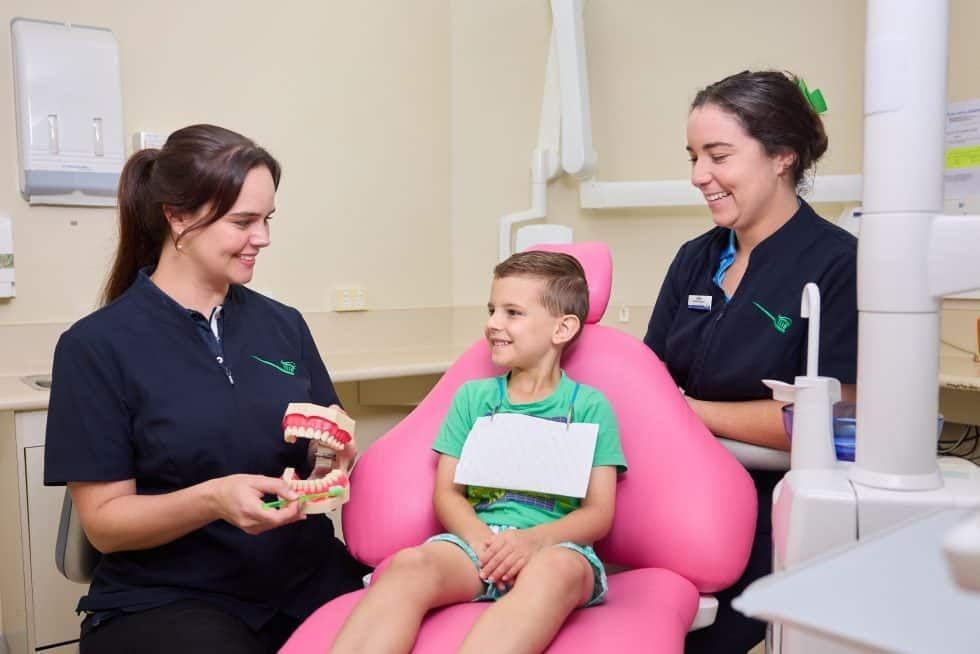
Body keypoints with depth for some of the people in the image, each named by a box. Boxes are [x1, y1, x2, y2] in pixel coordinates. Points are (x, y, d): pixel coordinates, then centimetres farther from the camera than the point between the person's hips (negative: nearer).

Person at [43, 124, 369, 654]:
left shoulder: (283, 324, 6)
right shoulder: (96, 346, -6)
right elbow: (104, 522, -7)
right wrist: (212, 499, -24)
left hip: (306, 577, 3)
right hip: (163, 600, -3)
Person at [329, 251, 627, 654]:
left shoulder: (589, 405, 8)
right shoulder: (472, 396, 16)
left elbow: (599, 514, 2)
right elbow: (446, 493, 10)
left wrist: (533, 539, -18)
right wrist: (481, 540, -12)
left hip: (555, 546, -2)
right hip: (477, 540, 2)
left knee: (558, 569, -38)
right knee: (411, 563, -32)